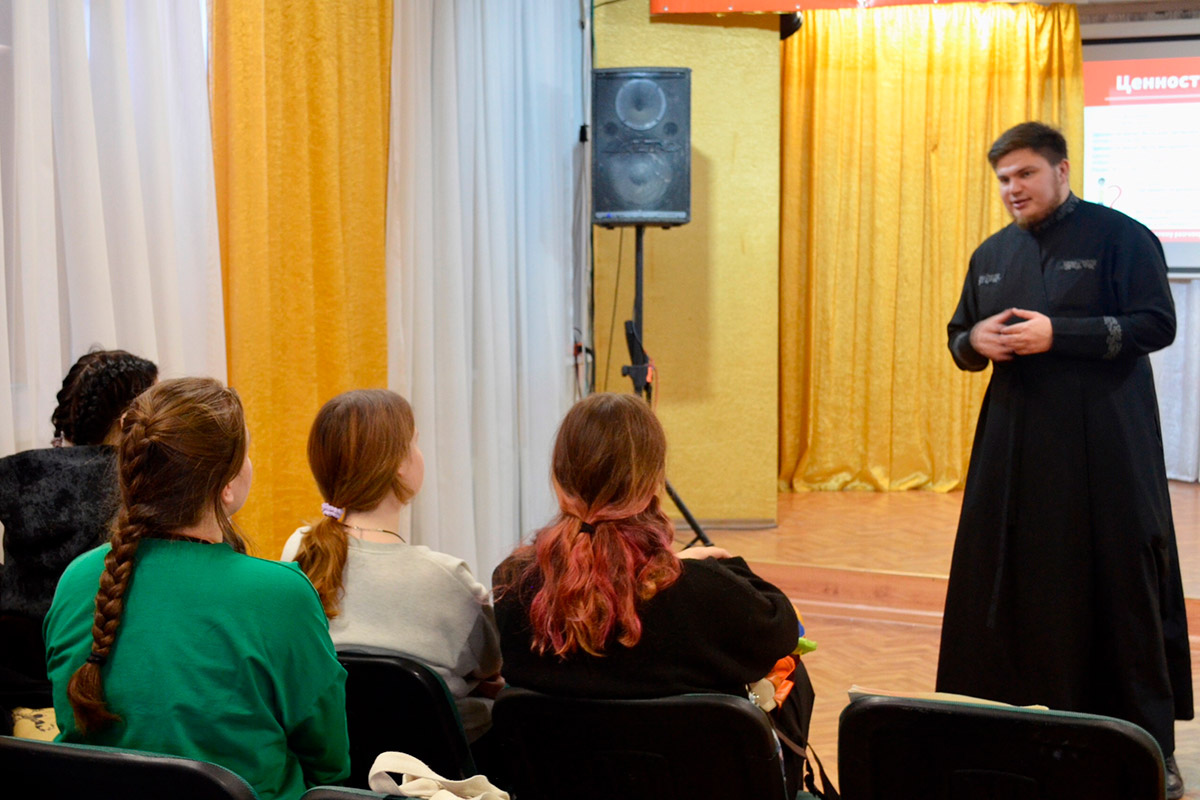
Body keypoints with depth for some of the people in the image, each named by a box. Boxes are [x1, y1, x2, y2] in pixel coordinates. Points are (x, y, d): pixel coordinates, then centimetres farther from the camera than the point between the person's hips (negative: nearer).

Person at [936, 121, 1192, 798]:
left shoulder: (1119, 237, -3)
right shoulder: (992, 255, 15)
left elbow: (1156, 324, -11)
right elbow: (960, 337, 21)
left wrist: (1059, 334, -18)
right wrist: (975, 341, -3)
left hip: (1104, 447, -5)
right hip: (1016, 445, 6)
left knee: (1122, 588, -2)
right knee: (1010, 589, 5)